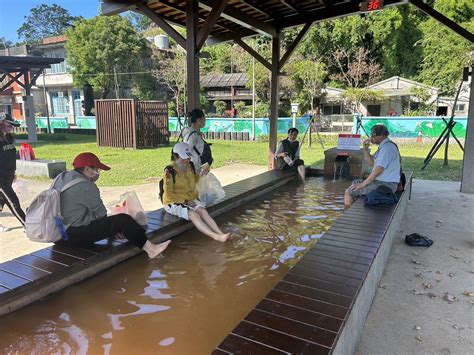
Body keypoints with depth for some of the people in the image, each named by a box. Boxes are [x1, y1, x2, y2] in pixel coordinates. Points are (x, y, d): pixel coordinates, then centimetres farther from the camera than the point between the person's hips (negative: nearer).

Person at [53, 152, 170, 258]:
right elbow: (101, 213, -8)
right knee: (122, 220, -11)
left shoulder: (62, 177, 12)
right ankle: (150, 248, -6)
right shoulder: (85, 186, -16)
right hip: (73, 237, -10)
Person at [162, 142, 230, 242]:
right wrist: (185, 201, -19)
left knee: (202, 210, -22)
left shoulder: (190, 166, 3)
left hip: (189, 199, 6)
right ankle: (215, 236, -36)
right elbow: (168, 193, -16)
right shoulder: (170, 171, -17)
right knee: (193, 214, -29)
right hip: (173, 202, -6)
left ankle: (220, 233, -31)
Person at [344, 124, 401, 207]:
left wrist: (363, 183, -18)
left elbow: (378, 169, -24)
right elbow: (371, 162, 20)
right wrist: (366, 149, 6)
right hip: (381, 181, 11)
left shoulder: (387, 147, -19)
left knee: (349, 192, -14)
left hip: (386, 185, -11)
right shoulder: (384, 146, 14)